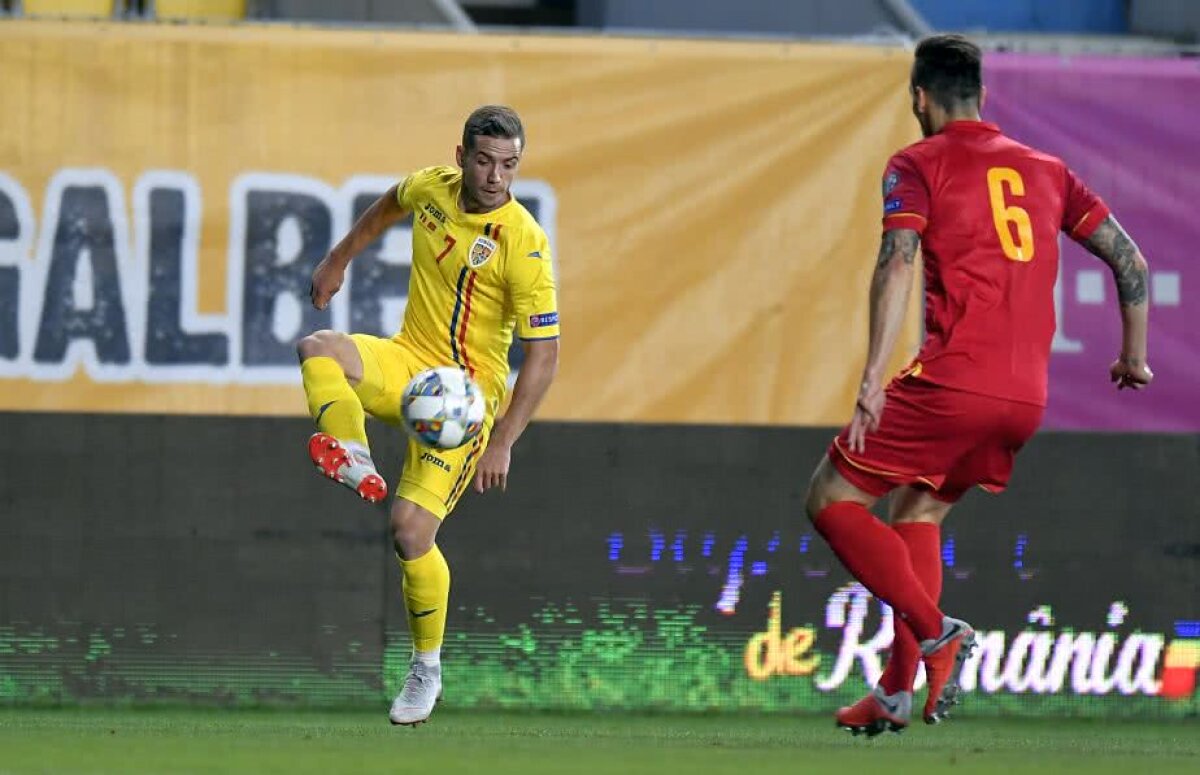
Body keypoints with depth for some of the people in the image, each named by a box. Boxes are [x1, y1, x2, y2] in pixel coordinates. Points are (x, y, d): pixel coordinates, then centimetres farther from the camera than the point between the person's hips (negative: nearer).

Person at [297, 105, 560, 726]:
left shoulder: (523, 243, -19)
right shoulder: (433, 188, -3)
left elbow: (543, 354, -18)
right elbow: (389, 206, 25)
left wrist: (502, 443, -22)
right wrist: (338, 260, 27)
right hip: (407, 361, 5)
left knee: (412, 529, -16)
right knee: (318, 350, -26)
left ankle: (427, 669, 4)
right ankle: (357, 468, -22)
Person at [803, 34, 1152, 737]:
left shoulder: (918, 165, 1)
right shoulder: (1045, 170, 18)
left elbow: (898, 264, -14)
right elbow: (1130, 258, 16)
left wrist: (873, 381, -20)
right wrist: (1134, 355, 27)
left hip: (953, 383, -6)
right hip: (1028, 400, 6)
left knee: (833, 500, 5)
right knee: (917, 513, 23)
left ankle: (936, 633, -12)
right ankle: (898, 691, 15)